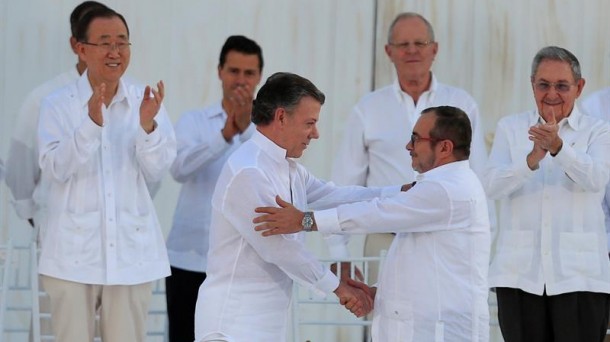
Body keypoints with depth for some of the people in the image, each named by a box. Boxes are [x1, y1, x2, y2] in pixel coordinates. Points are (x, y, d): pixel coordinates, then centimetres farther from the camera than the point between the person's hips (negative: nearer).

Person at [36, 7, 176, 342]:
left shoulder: (146, 101, 4)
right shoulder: (58, 104, -1)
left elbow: (156, 171, -5)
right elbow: (55, 167, -13)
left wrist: (148, 125, -23)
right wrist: (91, 124, -27)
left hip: (131, 252, 2)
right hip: (74, 253, -2)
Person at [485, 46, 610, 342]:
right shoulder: (510, 128, 11)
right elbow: (492, 186, -4)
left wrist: (557, 146, -33)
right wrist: (532, 159, -23)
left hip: (579, 275, -2)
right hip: (520, 274, 2)